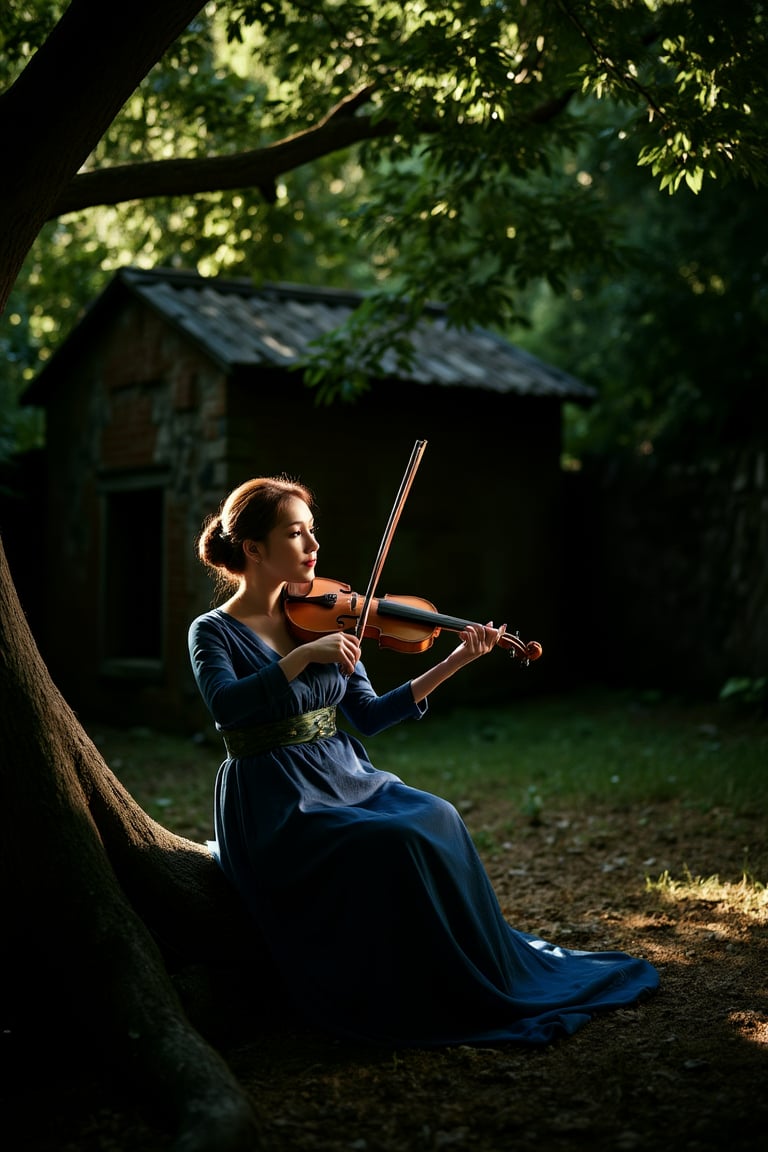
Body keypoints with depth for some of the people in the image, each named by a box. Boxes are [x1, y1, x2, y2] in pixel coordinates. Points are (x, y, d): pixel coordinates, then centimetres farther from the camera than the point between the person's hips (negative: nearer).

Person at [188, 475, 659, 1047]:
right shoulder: (214, 631, -5)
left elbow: (366, 715, 6)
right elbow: (226, 705, -26)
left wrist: (452, 664, -2)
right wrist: (304, 655, -32)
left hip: (349, 778, 5)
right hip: (276, 803, -5)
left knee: (438, 821, -19)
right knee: (396, 843, -28)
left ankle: (496, 974, -5)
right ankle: (429, 1004, -12)